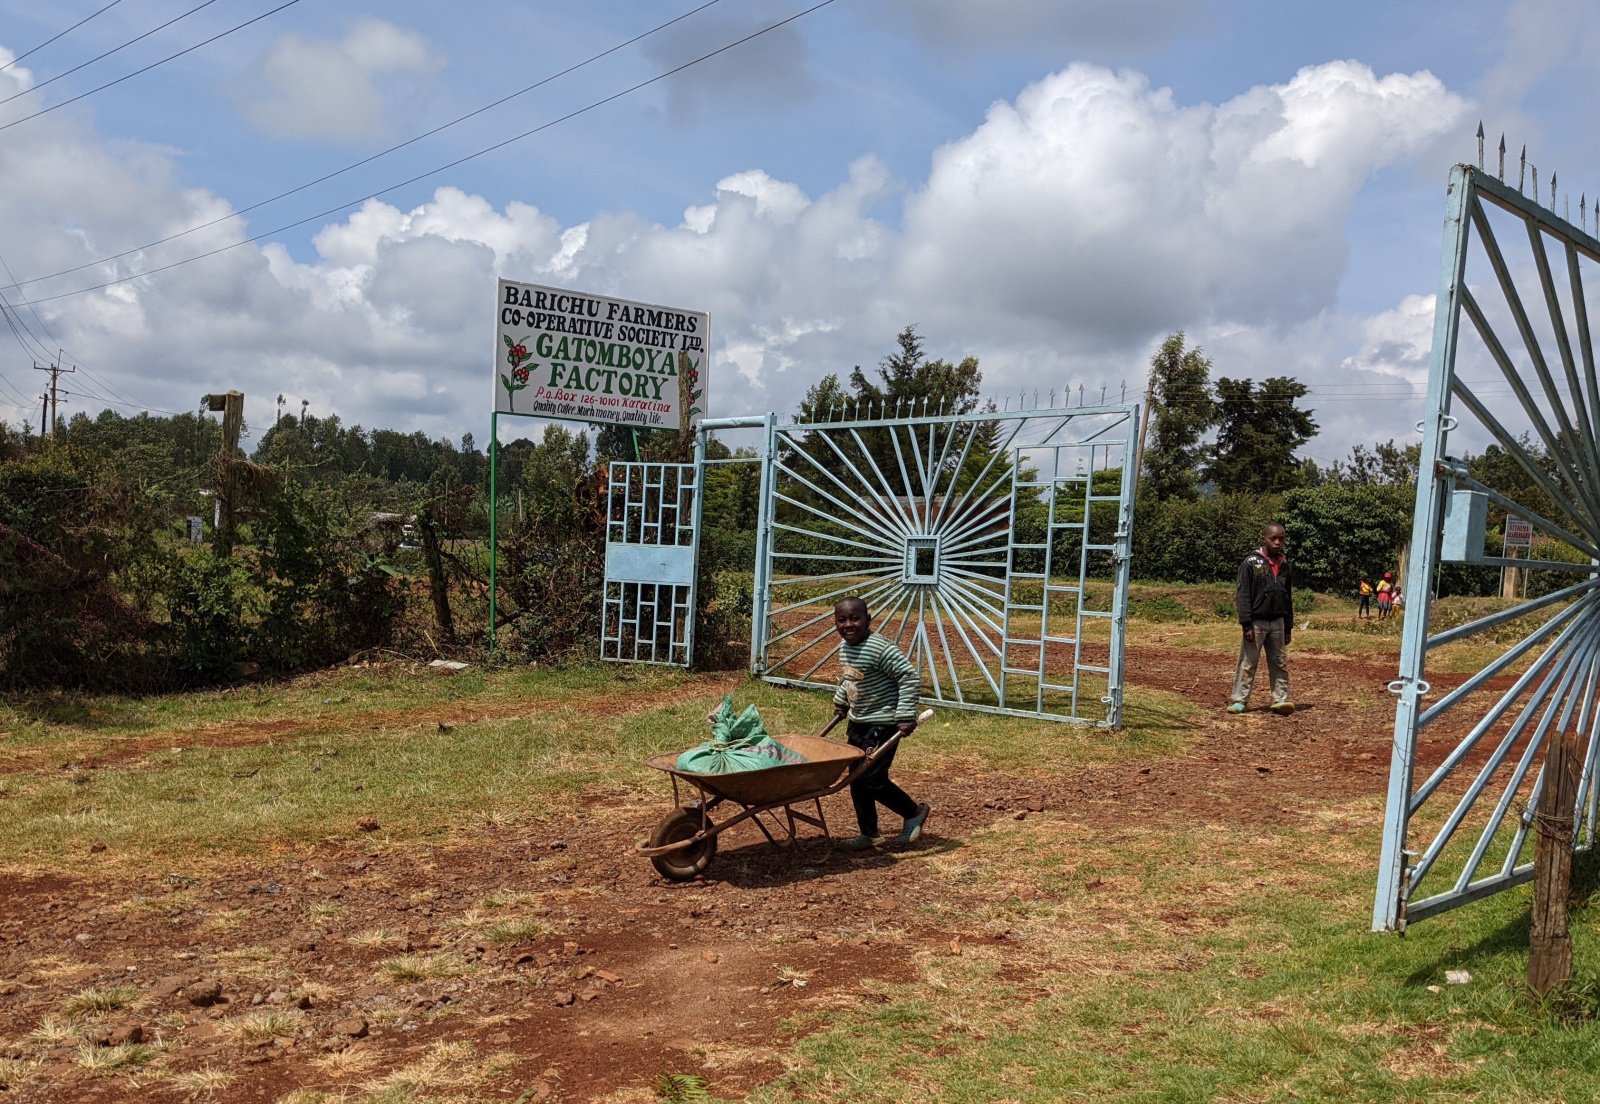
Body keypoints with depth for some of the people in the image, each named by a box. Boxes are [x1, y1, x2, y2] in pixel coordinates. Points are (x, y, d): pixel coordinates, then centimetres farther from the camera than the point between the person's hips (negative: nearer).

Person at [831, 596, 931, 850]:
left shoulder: (880, 648, -23)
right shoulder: (844, 648, 4)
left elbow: (909, 678, -23)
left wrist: (906, 716, -24)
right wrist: (840, 701, 23)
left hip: (882, 723, -9)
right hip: (858, 722, 9)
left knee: (873, 779, -8)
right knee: (857, 779, 10)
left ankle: (915, 812, 15)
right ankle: (869, 834, 22)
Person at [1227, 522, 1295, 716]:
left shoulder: (1285, 565, 10)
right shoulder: (1251, 563, -7)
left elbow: (1289, 598, 16)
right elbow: (1243, 596, -11)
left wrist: (1288, 627, 13)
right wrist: (1246, 624, -16)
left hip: (1277, 622, 5)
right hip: (1256, 622, -5)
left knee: (1280, 663, 6)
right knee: (1248, 663, -1)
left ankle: (1281, 700, 9)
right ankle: (1238, 701, 3)